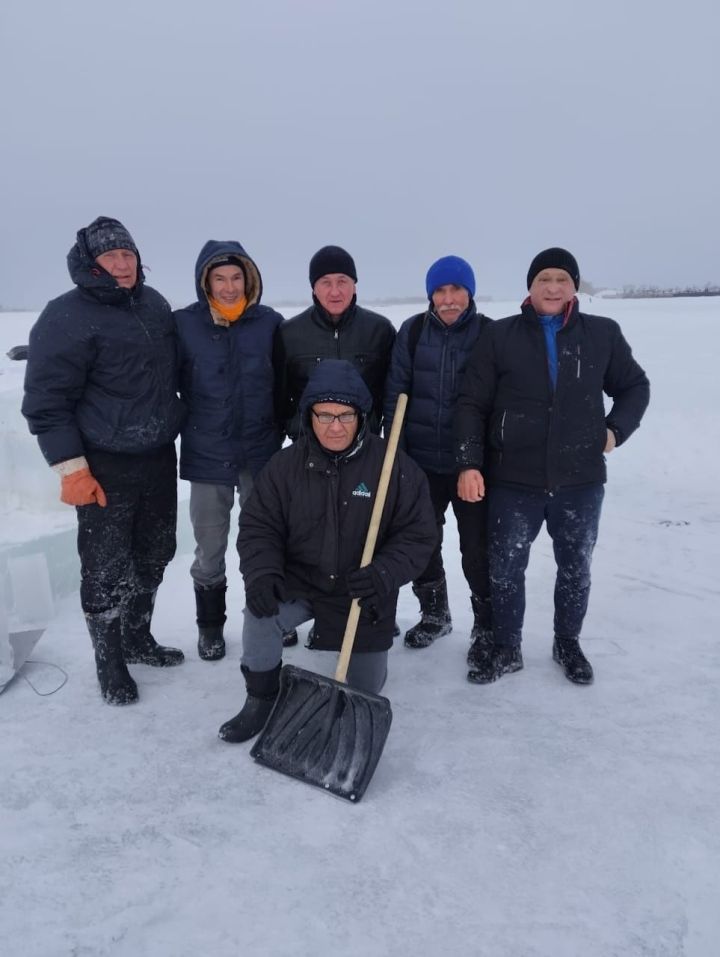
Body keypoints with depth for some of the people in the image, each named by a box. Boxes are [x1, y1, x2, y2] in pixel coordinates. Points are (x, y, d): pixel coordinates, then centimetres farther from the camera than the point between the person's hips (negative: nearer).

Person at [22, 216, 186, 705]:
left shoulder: (155, 304, 8)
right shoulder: (67, 317, -12)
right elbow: (47, 400, -13)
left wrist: (172, 426, 22)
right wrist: (71, 467, -17)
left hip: (159, 458, 7)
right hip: (104, 468, -6)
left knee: (153, 556, 17)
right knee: (107, 569, 2)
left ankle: (138, 638, 37)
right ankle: (109, 661, 21)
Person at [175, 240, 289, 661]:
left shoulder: (270, 323, -3)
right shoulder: (184, 324, -7)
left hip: (262, 453, 1)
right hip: (207, 456, -1)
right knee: (210, 551, 11)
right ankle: (210, 626, 32)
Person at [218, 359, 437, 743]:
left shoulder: (395, 467, -14)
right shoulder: (285, 465, -9)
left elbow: (417, 536, -12)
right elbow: (258, 527, -5)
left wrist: (383, 574, -29)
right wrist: (262, 574, -24)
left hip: (363, 596, 0)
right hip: (300, 583, 1)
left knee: (365, 690, 10)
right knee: (261, 614, -30)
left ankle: (365, 654, 48)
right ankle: (262, 698, -1)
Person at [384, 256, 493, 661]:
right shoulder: (413, 331, 2)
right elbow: (395, 392, 4)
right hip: (421, 460, 3)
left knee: (478, 547, 3)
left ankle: (487, 626, 23)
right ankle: (434, 613, 37)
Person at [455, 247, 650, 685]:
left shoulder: (603, 333, 2)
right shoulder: (499, 336, -2)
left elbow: (635, 386, 15)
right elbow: (472, 404, -3)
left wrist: (615, 430, 0)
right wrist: (469, 463, -11)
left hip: (581, 479, 1)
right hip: (513, 479, -1)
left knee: (576, 567, 15)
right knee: (506, 569, 7)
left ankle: (568, 644, 37)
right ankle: (506, 649, 27)